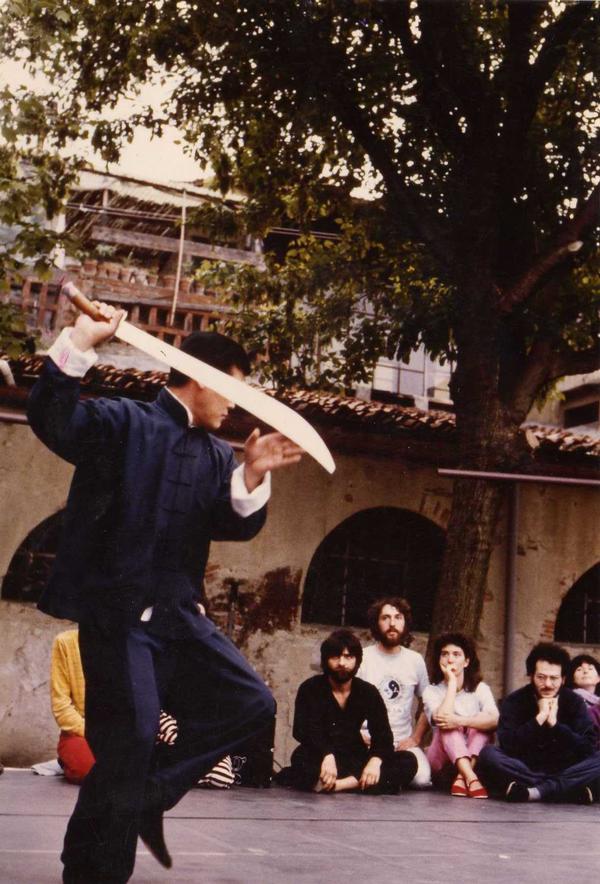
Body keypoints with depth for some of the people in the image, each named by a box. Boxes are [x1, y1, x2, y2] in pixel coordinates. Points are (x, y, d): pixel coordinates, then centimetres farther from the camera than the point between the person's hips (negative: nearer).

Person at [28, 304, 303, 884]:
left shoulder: (217, 456, 14)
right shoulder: (122, 423, -4)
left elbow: (238, 526, 3)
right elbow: (51, 420, -21)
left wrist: (253, 476, -16)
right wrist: (80, 344, -31)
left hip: (177, 616, 7)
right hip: (116, 613, -7)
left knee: (250, 705, 4)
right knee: (131, 738, -10)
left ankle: (146, 799, 14)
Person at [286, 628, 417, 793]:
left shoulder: (368, 693, 6)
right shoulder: (310, 689, -2)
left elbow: (382, 735, -2)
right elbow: (303, 730, -17)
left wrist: (375, 760, -26)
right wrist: (327, 755, -37)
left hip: (354, 760, 4)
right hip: (320, 760, -4)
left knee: (408, 762, -21)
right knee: (301, 757, -35)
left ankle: (340, 784, -33)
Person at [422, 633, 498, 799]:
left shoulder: (480, 688, 2)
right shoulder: (432, 691, 0)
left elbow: (495, 720, -19)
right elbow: (440, 718, -23)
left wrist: (460, 721, -33)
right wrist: (452, 681, -15)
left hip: (474, 759, 1)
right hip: (441, 763, -1)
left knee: (482, 723, -23)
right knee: (447, 725, -27)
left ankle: (461, 778, -36)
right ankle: (471, 779, -46)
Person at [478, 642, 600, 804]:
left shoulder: (574, 702, 0)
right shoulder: (514, 701, -4)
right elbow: (507, 744, -18)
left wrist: (554, 723, -20)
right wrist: (539, 718, -21)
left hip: (564, 770, 1)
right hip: (525, 769, -1)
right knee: (488, 754, -28)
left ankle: (534, 791, -30)